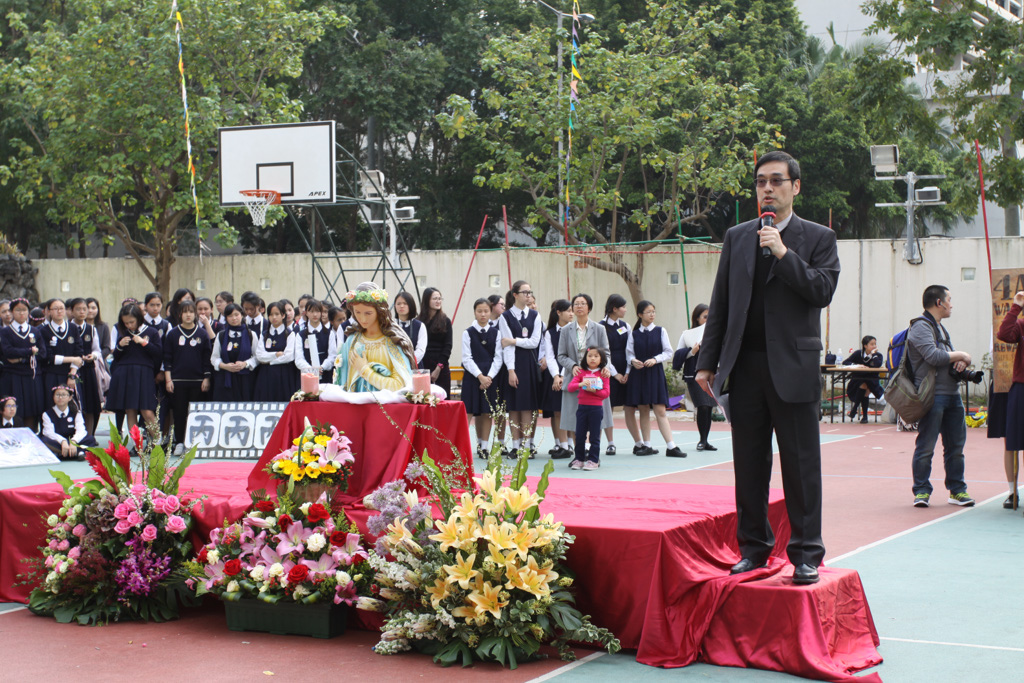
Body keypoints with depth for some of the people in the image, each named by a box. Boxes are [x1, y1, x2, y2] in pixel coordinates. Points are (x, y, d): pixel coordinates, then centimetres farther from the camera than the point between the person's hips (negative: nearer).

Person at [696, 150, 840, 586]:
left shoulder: (818, 238, 3)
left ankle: (806, 554, 7)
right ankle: (753, 547, 18)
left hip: (794, 367, -3)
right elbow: (720, 304, 12)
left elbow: (823, 292, -10)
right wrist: (707, 362, 8)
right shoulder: (737, 237, 13)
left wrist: (783, 252, -15)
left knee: (801, 463, 0)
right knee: (749, 464, 8)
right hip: (745, 367, 3)